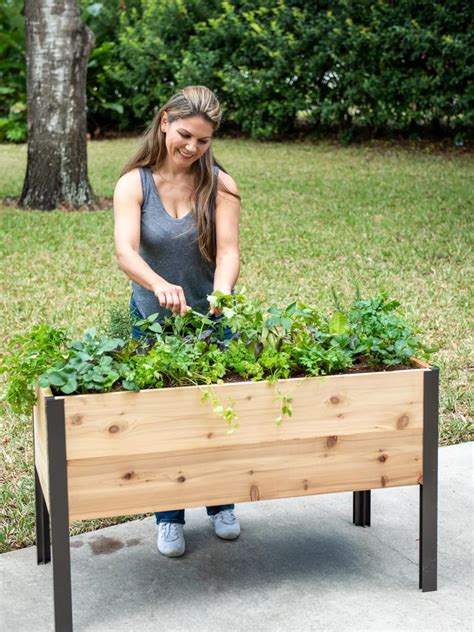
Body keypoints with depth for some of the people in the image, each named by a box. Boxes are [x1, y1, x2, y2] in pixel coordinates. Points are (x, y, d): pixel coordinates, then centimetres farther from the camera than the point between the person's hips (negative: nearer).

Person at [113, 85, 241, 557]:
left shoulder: (219, 185, -11)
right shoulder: (134, 184, -14)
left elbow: (228, 251, -22)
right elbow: (125, 252, -29)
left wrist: (221, 294, -43)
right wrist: (160, 285, -49)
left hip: (214, 317, 1)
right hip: (153, 319, -1)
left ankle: (221, 505, 35)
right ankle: (169, 519, 25)